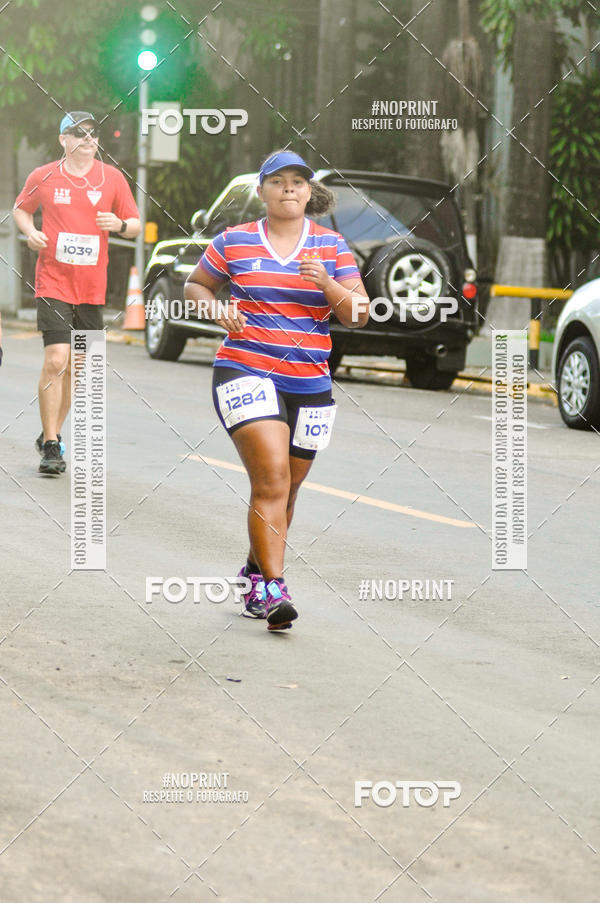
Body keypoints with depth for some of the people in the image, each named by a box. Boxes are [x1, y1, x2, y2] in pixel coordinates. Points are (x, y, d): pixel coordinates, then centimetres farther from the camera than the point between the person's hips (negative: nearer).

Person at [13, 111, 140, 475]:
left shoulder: (112, 178, 3)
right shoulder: (43, 177, 1)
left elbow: (136, 225, 8)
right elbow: (21, 209, 18)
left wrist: (120, 224, -14)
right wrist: (30, 232, -3)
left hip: (92, 287, 3)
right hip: (53, 281, -3)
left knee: (76, 367, 10)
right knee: (56, 360, -15)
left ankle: (51, 435, 27)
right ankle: (51, 446, -7)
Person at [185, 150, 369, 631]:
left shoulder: (332, 246, 7)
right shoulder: (233, 242, 4)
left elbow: (359, 315, 2)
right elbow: (195, 285, 18)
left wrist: (328, 284, -16)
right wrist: (217, 308, -3)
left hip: (310, 385, 3)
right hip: (245, 371, -3)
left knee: (285, 490, 12)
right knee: (272, 479, -20)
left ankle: (256, 574, 34)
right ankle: (273, 588, -21)